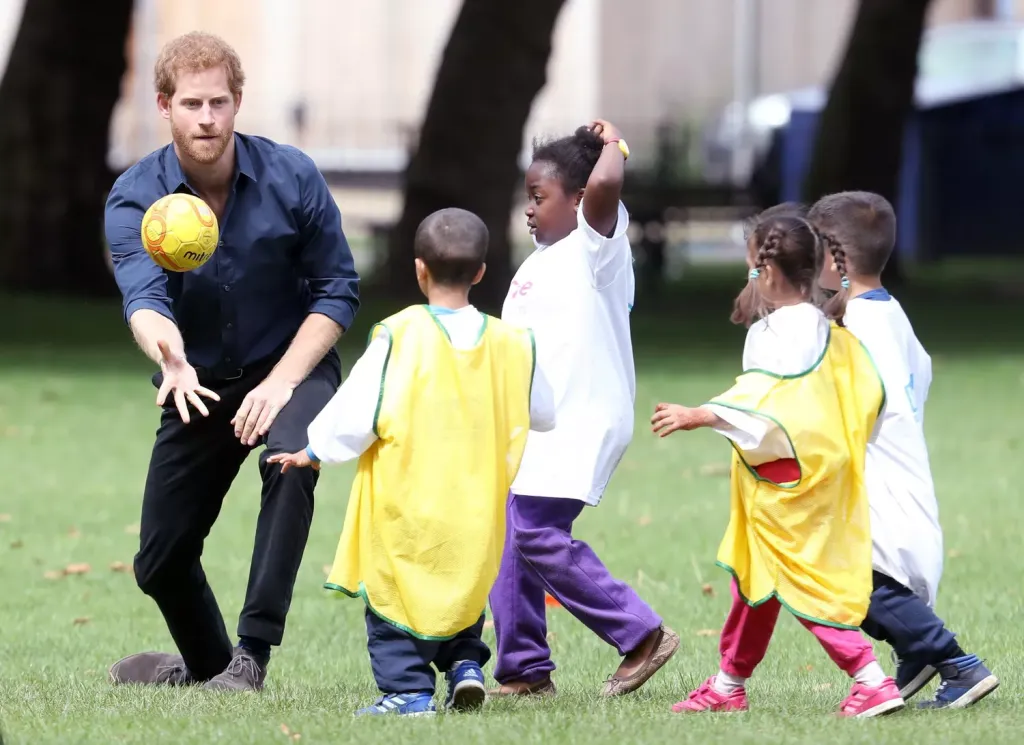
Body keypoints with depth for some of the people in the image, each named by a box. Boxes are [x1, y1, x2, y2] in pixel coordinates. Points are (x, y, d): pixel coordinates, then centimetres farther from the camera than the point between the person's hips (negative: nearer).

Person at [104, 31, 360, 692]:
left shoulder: (292, 178, -15)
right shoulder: (135, 198, -15)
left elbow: (337, 289, -9)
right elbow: (143, 297, -31)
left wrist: (283, 381, -21)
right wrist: (170, 357, -54)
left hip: (293, 370, -2)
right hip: (198, 385, 2)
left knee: (290, 458, -36)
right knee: (160, 562, 5)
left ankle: (253, 654, -34)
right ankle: (206, 665, 38)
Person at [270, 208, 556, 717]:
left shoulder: (399, 336, -12)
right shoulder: (510, 345, 1)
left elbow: (357, 412, -11)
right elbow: (543, 416, 15)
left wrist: (315, 451, 6)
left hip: (406, 507, -4)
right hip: (475, 514, 4)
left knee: (393, 598, 6)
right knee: (463, 589, 23)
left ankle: (407, 689, 1)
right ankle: (465, 663, 7)